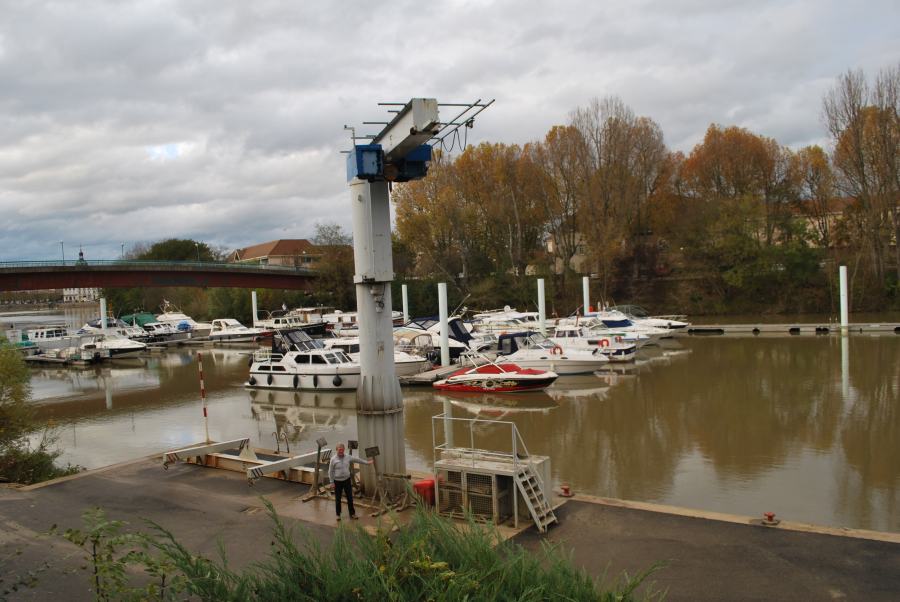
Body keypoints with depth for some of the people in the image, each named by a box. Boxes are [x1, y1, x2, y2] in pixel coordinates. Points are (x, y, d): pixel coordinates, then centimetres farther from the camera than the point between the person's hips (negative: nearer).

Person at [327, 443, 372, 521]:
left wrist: (367, 462, 15)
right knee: (338, 499, 7)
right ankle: (338, 514, 22)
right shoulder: (333, 459, -11)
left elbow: (357, 460, 12)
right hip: (337, 481, -3)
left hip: (347, 480, 3)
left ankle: (352, 513, 20)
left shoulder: (348, 457, -1)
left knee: (350, 498, 7)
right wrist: (332, 482, -8)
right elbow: (330, 471, -6)